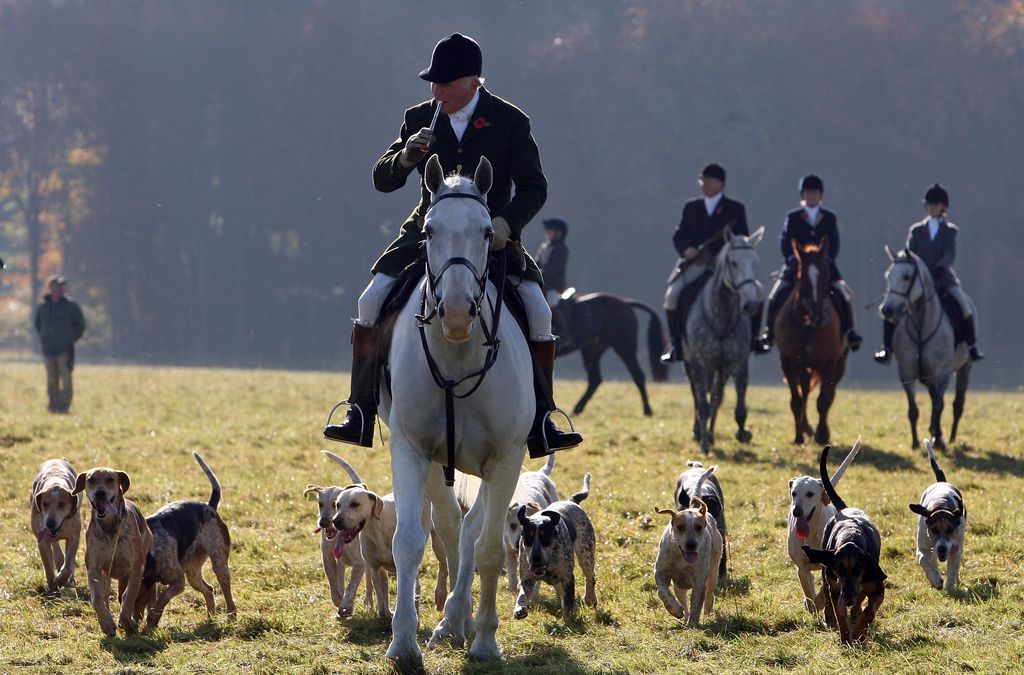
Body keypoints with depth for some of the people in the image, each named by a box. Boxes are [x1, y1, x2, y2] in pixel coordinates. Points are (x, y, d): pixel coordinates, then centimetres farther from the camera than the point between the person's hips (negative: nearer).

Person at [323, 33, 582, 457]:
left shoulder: (510, 122, -5)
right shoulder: (420, 119, 3)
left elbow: (533, 188, -6)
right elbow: (382, 180, 4)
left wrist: (506, 222, -26)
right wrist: (406, 156, -19)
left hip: (493, 237, -2)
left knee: (537, 310, -21)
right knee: (371, 301, -16)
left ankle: (541, 424, -13)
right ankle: (360, 414, -10)